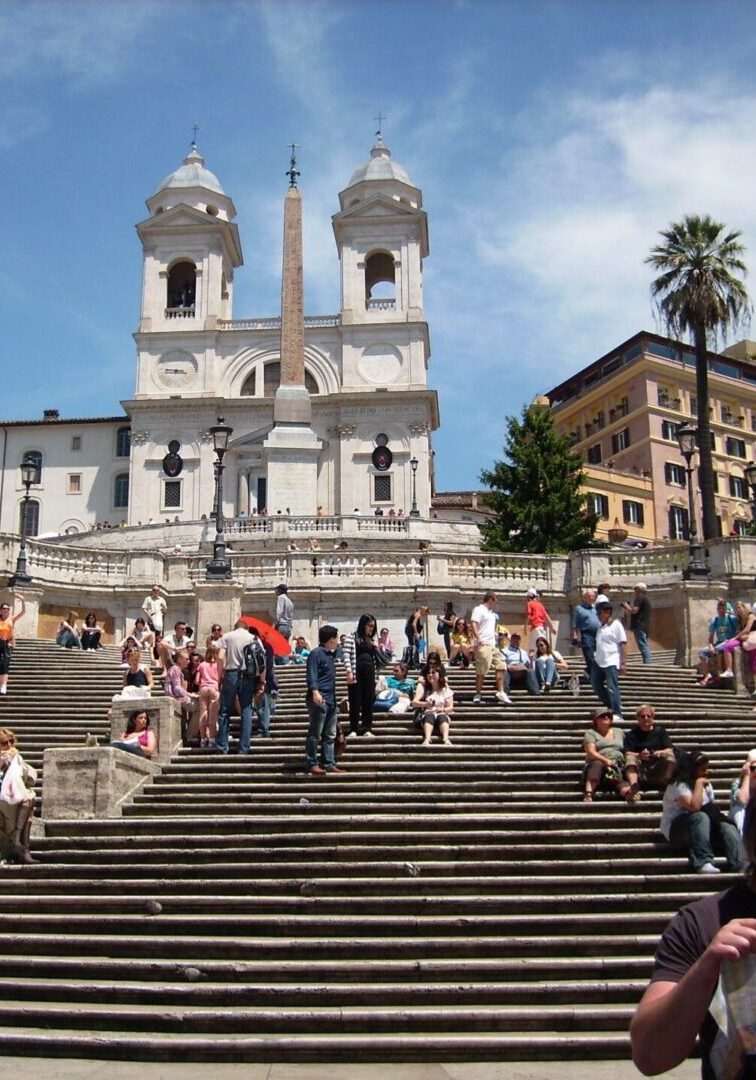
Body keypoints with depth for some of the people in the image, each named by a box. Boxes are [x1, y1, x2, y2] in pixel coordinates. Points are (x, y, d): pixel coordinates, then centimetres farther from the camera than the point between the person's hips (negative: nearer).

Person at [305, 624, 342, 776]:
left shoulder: (331, 655, 20)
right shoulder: (316, 653, -7)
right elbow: (311, 675, -17)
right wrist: (315, 692, -31)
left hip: (331, 699, 9)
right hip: (319, 699, -9)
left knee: (330, 735, 9)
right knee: (315, 734, -5)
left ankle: (329, 763, 13)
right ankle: (313, 764, -2)